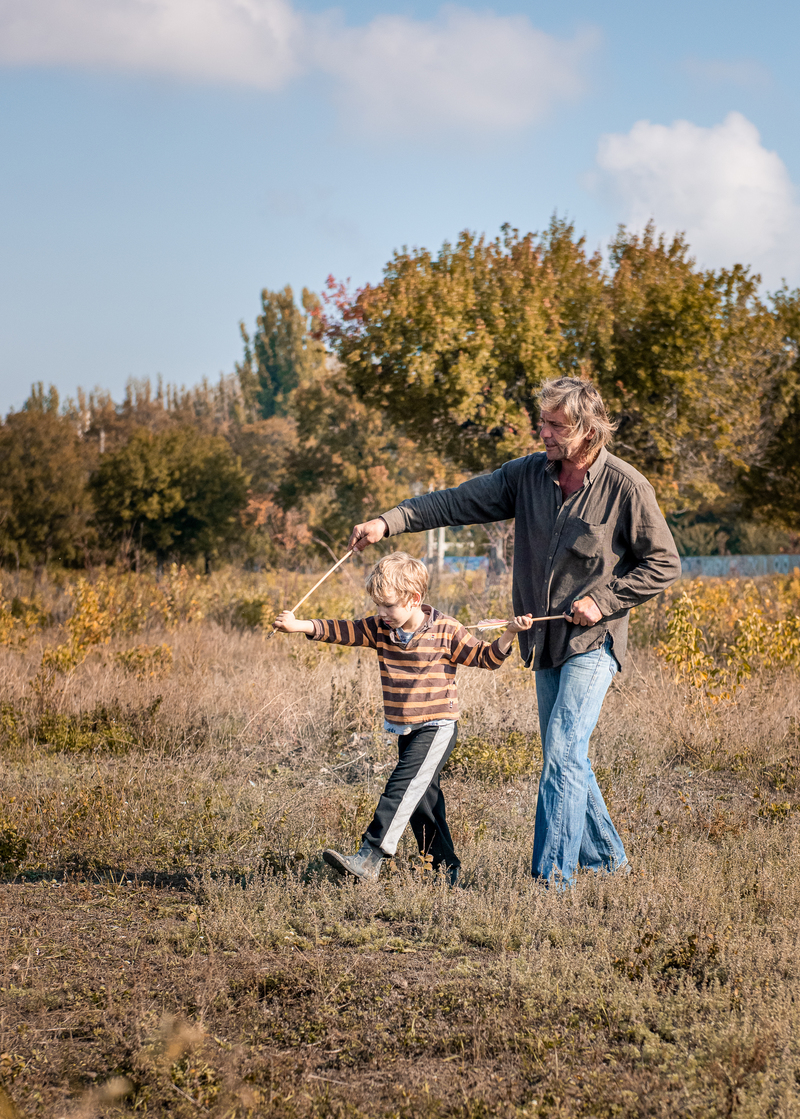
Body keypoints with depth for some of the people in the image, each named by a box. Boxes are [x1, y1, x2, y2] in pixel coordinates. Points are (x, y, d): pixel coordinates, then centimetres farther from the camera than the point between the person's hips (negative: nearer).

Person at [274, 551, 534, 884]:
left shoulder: (445, 632, -11)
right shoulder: (380, 629, 2)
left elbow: (485, 657, -6)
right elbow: (343, 632, 0)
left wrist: (509, 634, -22)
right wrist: (299, 626, -11)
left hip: (437, 727, -7)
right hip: (405, 730, 7)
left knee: (404, 786, -19)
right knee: (422, 799, 12)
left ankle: (369, 858, -24)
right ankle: (445, 867, 24)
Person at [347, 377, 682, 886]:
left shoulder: (627, 488, -11)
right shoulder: (528, 475, 2)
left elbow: (664, 565, -4)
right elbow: (459, 501, -1)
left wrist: (604, 600, -13)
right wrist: (389, 522, -12)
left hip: (593, 640, -6)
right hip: (547, 643, 6)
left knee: (563, 755, -15)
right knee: (567, 759, 13)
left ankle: (552, 874, -13)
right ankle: (606, 858, 28)